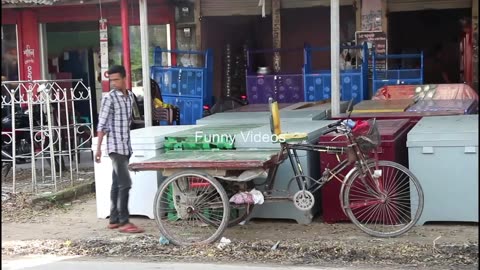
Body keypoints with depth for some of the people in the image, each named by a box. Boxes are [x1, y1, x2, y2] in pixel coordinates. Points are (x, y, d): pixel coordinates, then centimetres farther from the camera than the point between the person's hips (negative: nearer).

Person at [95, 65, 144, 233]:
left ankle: (114, 220, 15)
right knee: (125, 183, -12)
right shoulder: (109, 98, -9)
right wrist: (98, 148, -15)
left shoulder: (130, 96, 11)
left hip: (126, 146, 7)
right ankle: (124, 222, -10)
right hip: (115, 147, -7)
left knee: (117, 184, 10)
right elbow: (101, 125, -11)